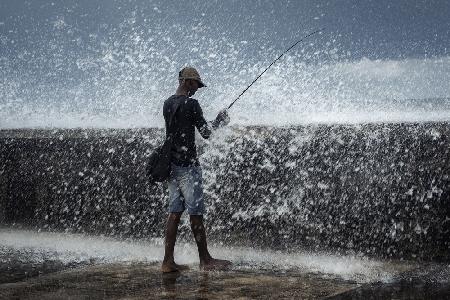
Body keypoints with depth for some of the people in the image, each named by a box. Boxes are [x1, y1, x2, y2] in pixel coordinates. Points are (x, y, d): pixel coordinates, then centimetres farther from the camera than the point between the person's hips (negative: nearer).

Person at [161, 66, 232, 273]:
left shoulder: (167, 103, 13)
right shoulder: (191, 104, -11)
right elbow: (206, 132, -9)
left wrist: (215, 122, 24)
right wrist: (219, 121, 11)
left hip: (171, 163, 8)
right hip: (187, 165, -8)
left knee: (175, 212, 8)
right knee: (196, 213, -1)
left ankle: (168, 261, 7)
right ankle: (205, 260, 7)